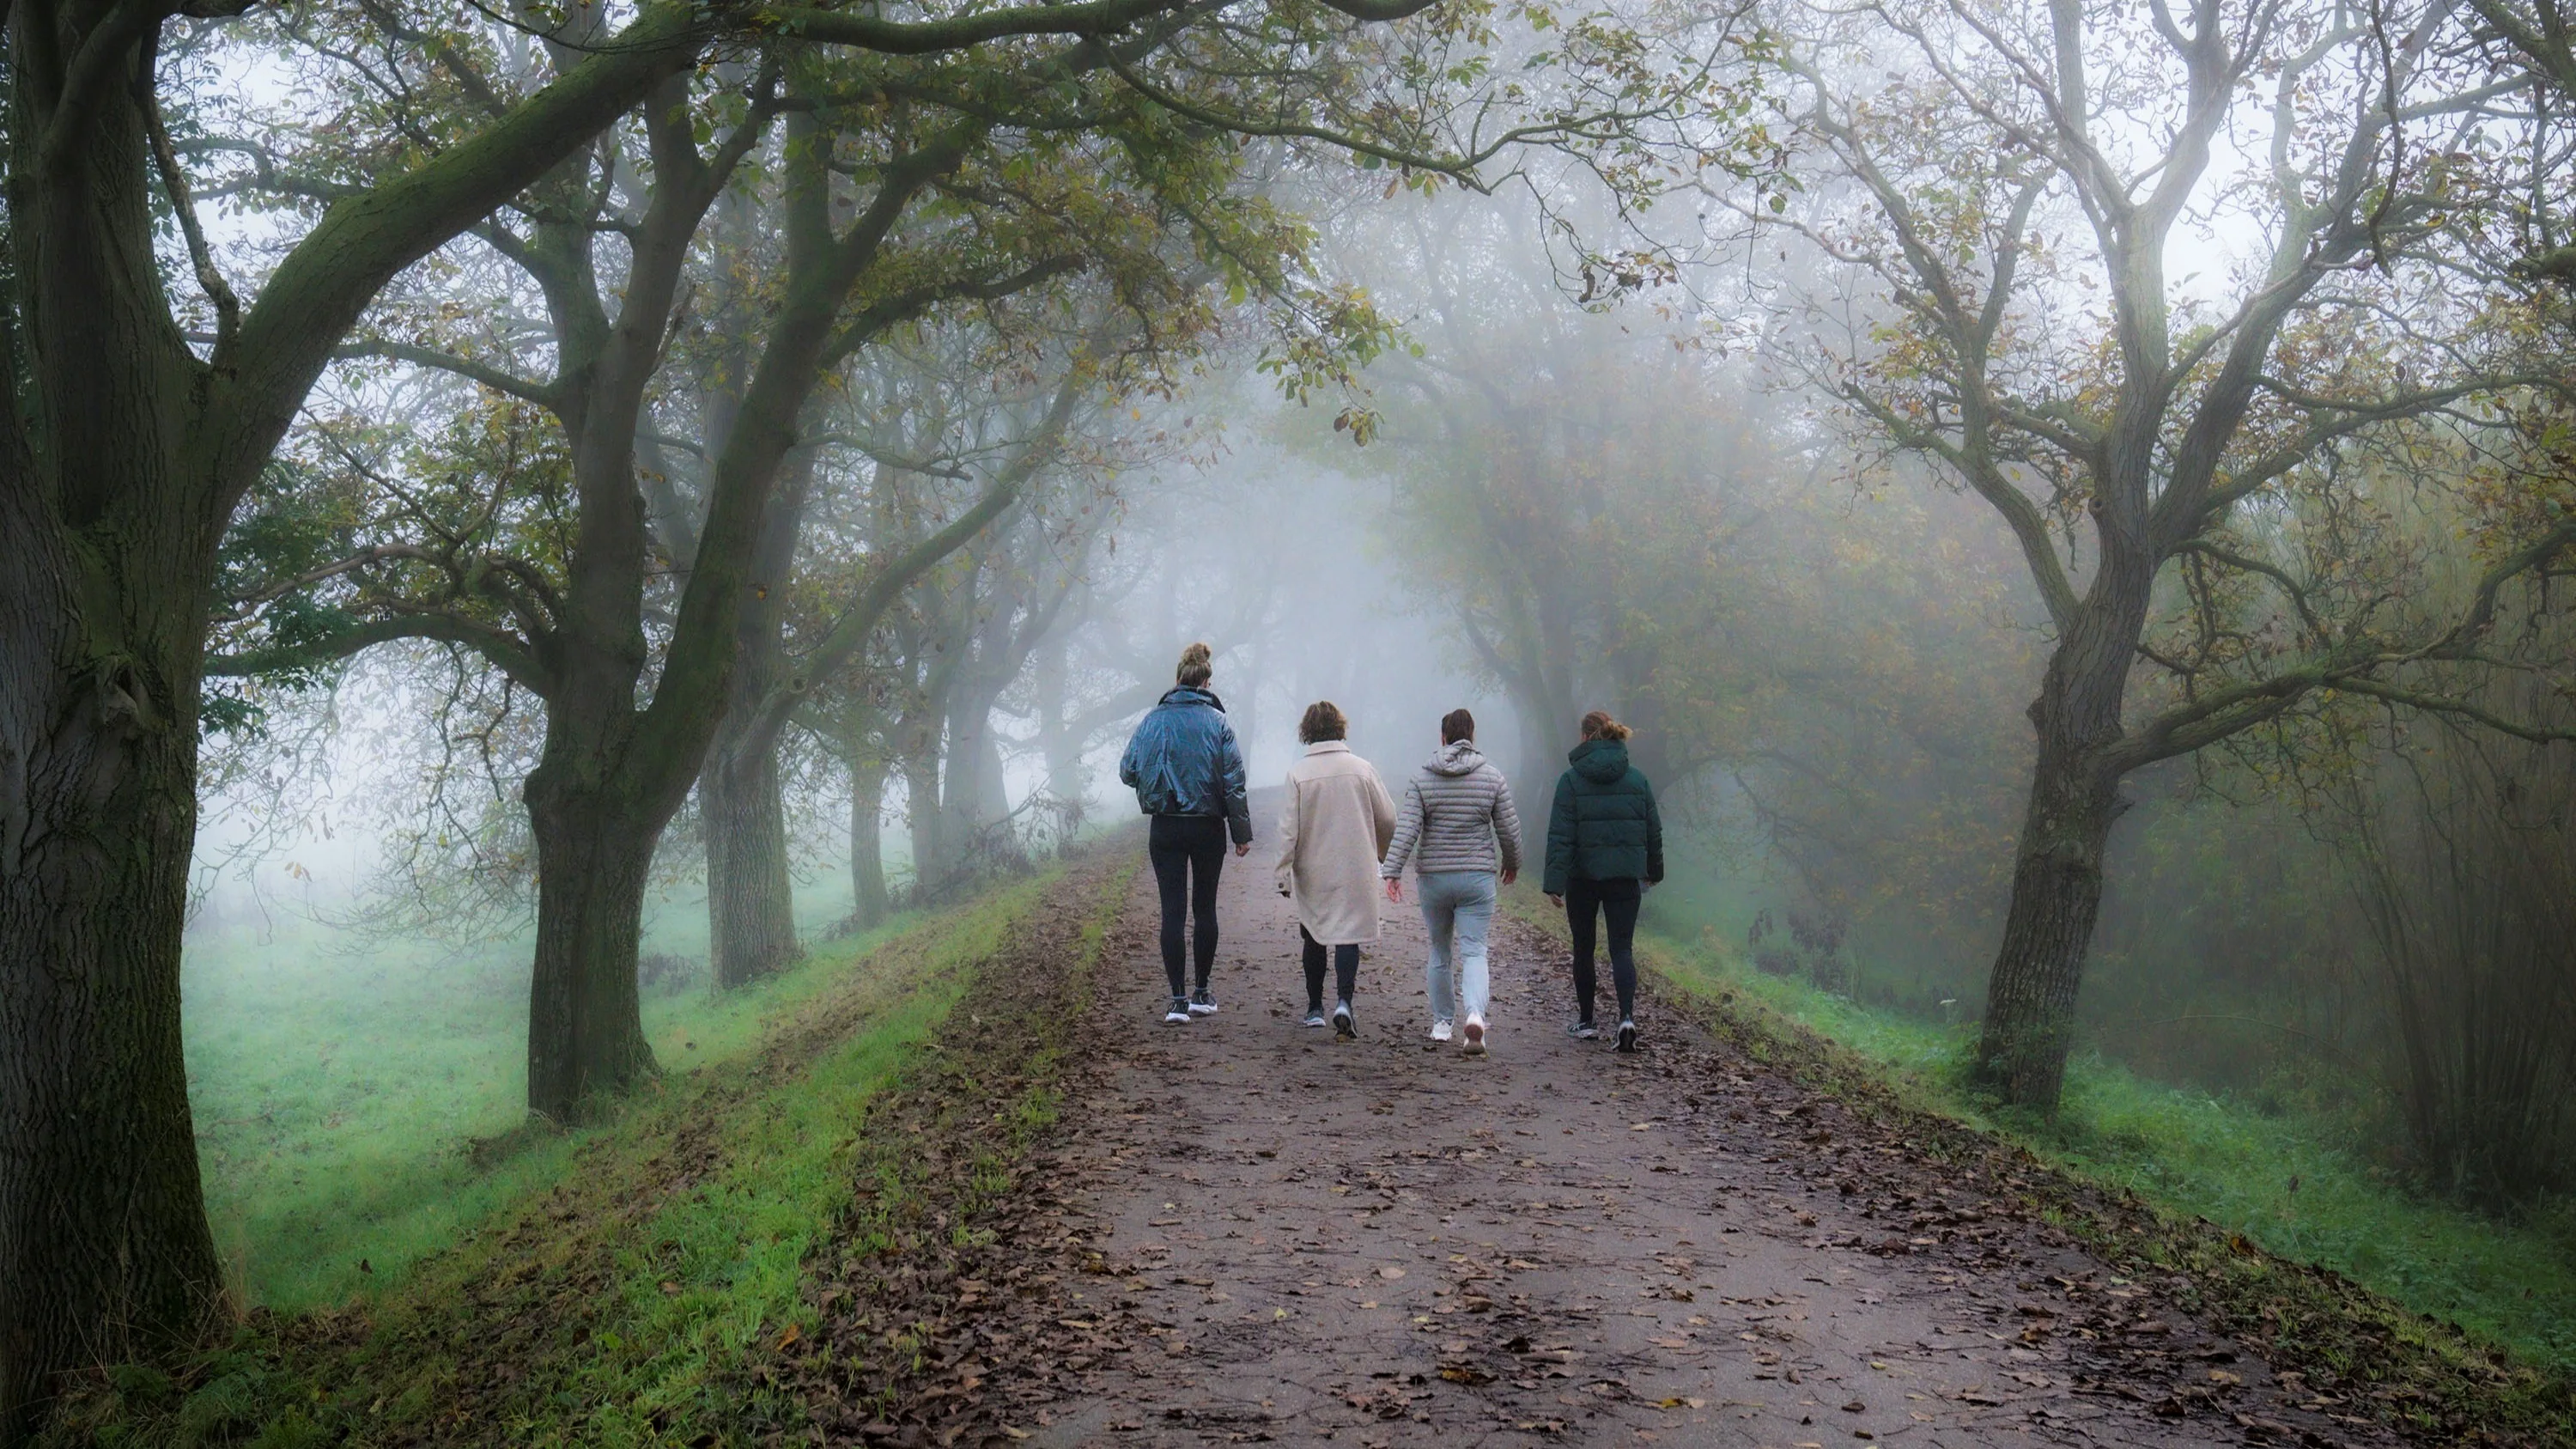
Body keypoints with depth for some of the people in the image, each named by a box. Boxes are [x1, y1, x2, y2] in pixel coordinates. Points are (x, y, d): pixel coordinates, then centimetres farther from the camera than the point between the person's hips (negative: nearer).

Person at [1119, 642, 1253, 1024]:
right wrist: (1242, 832, 0)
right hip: (1208, 828, 0)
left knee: (1172, 909, 1)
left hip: (1165, 830, 0)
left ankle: (1178, 998, -3)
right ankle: (1202, 993, 17)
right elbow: (1234, 781, -7)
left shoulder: (1152, 720, -2)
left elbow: (1127, 772, 1)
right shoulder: (1217, 722, -6)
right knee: (1205, 907, 12)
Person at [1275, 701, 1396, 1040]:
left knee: (1314, 938, 15)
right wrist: (1383, 853, 23)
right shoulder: (1362, 769, -3)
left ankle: (1315, 1007, 23)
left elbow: (1289, 829, -7)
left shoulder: (1299, 774, -6)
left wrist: (1285, 874, 0)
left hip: (1312, 872, 1)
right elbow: (1388, 818, 4)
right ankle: (1343, 1000, -21)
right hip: (1356, 869, -1)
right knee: (1349, 935, -1)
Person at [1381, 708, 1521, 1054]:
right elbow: (1509, 830, 3)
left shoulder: (1422, 780, -2)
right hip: (1478, 876, -1)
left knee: (1439, 951, 16)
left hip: (1433, 877, 1)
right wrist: (1512, 864, 19)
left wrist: (1392, 871, -11)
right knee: (1474, 951, -2)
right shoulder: (1493, 777, -1)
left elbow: (1406, 830, -11)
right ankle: (1475, 1013, -26)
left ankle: (1442, 1022, 24)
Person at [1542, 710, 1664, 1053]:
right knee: (1622, 948, 2)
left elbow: (1560, 835, -12)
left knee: (1583, 948, 13)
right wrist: (1654, 870, 25)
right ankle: (1627, 1015, -19)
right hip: (1625, 877, 2)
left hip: (1582, 877, -2)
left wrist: (1554, 882, -13)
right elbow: (1654, 831, 10)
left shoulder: (1571, 779, -7)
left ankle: (1586, 1021, 20)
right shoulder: (1637, 780, 3)